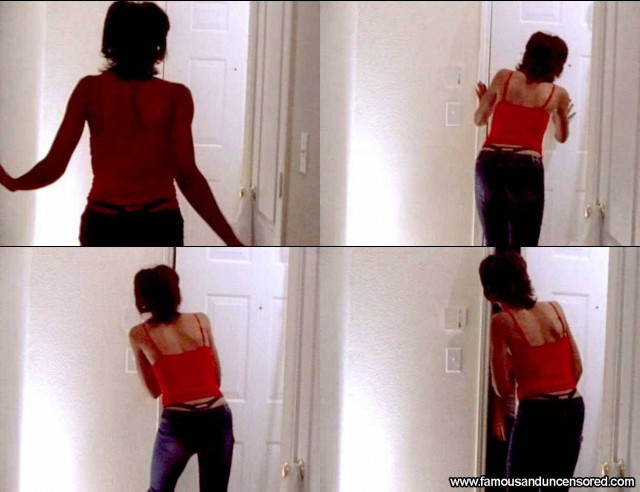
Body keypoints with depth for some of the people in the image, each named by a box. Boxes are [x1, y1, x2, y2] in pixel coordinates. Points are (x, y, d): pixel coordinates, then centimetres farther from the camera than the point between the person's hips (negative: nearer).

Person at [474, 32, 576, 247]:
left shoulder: (504, 77, 8)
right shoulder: (558, 94, 8)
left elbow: (479, 120, 18)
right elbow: (562, 137, 25)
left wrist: (485, 101, 40)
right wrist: (561, 121, 47)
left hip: (489, 162, 2)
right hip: (526, 166, -2)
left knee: (495, 248, 11)